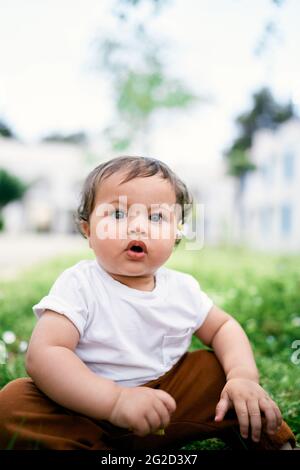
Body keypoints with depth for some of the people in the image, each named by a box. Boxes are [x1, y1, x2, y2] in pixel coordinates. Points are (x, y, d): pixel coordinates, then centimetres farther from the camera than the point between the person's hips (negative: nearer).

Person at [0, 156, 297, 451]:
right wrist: (115, 400, -40)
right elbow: (43, 354, -27)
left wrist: (244, 377, -11)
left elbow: (223, 327, 11)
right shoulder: (80, 285, -17)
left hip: (166, 402, 5)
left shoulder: (182, 288, -1)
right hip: (90, 409, -4)